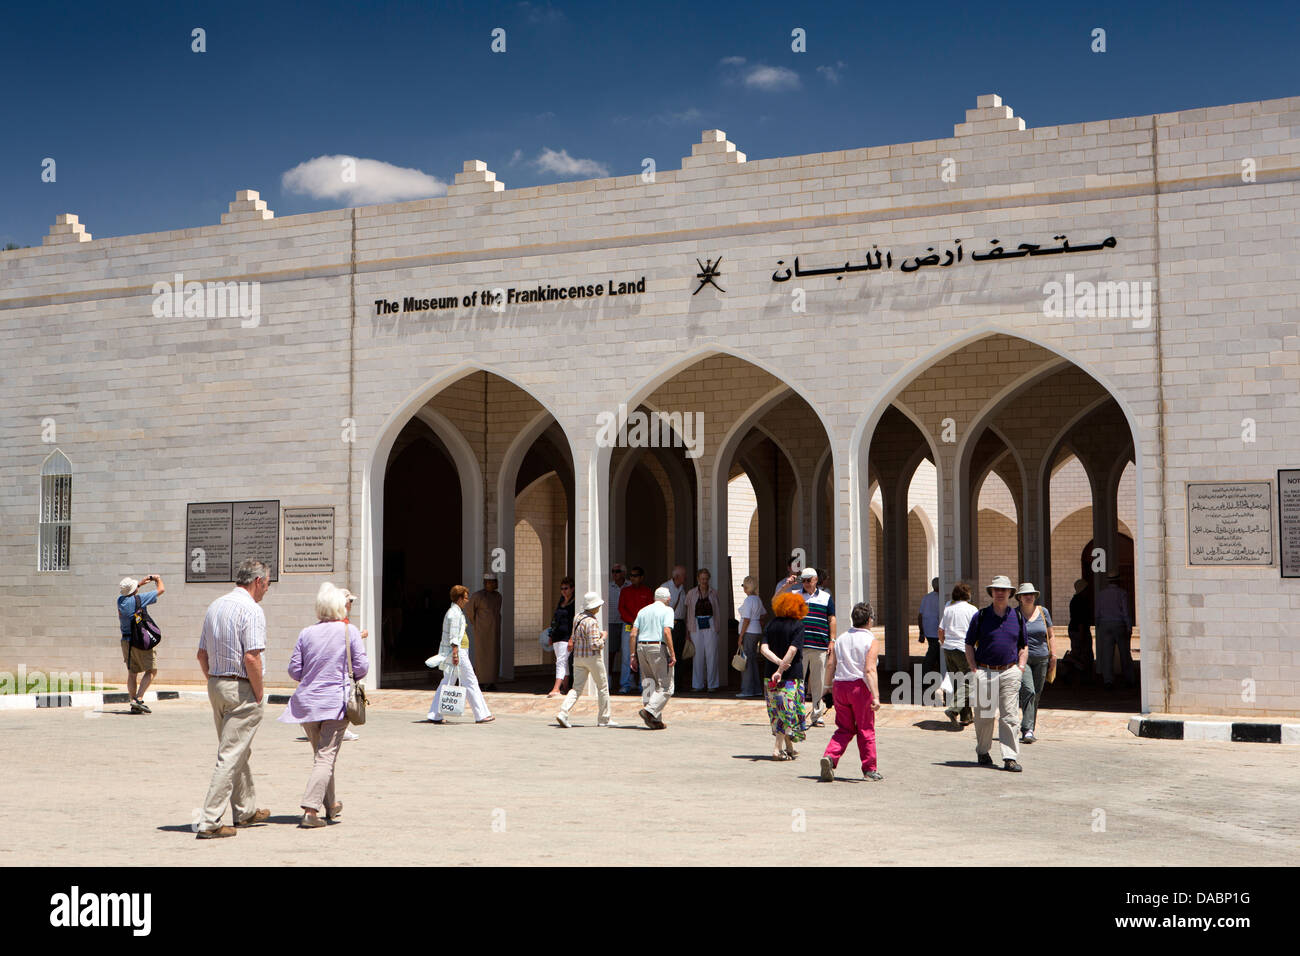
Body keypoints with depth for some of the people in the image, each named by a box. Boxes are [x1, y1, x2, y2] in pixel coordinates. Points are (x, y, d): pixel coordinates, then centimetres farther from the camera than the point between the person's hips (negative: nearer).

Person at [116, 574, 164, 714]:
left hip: (126, 640, 6)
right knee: (151, 670, 2)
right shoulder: (139, 599, -13)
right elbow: (161, 589, -2)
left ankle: (134, 704, 7)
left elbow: (127, 592, 31)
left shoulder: (120, 600, 3)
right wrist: (158, 579, 18)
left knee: (131, 673, 11)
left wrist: (141, 583, 35)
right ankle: (138, 699, -10)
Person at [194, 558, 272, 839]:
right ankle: (210, 822, -7)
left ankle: (245, 811, 33)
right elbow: (251, 658, -22)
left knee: (238, 752, 21)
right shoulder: (251, 610, -15)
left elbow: (202, 654, 15)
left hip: (216, 687, 9)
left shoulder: (215, 606, 12)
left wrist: (215, 683, 18)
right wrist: (259, 694, -11)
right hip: (241, 689, -9)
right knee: (231, 756, -5)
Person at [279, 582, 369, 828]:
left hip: (307, 703, 4)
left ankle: (331, 805, 32)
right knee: (326, 757, -5)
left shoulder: (306, 634, 2)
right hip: (336, 702, -4)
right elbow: (362, 668, -6)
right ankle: (310, 810, -18)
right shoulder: (350, 632, -6)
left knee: (321, 755, 19)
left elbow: (294, 669, 4)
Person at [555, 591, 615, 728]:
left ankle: (563, 713, -13)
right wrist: (604, 637, -5)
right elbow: (595, 645, -23)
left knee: (577, 688, 6)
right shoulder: (592, 622, -18)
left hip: (578, 657, 7)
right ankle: (603, 719, 14)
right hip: (593, 657, -7)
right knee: (602, 687, 9)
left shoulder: (578, 618, 8)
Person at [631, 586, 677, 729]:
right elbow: (667, 632, -14)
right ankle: (649, 710, -19)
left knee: (648, 684, 11)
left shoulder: (643, 611, 16)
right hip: (658, 648, -6)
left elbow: (633, 634, 9)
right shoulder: (667, 610, 0)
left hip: (642, 647, 6)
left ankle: (655, 719, 5)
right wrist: (673, 654, -13)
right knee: (666, 686, -1)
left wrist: (633, 656, 11)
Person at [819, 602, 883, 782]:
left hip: (839, 686, 4)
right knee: (866, 729, 8)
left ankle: (829, 756, -10)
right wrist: (875, 696, -18)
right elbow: (869, 670, -15)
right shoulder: (871, 641, -5)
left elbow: (830, 664, 7)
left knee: (844, 729, 12)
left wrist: (828, 686, 17)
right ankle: (869, 769, 13)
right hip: (860, 686, -4)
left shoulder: (841, 638, 10)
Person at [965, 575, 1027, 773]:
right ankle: (982, 752, 23)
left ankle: (1010, 758, -4)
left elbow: (1023, 645, 19)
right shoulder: (981, 616, 3)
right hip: (985, 672, -1)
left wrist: (1020, 666, 5)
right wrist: (974, 668, -3)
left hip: (1010, 673, 1)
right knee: (984, 716, 4)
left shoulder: (1017, 616, 10)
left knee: (1010, 717, -4)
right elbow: (969, 645, 6)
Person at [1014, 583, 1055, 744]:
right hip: (1021, 658, -4)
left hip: (1041, 658, 4)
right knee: (1028, 691, -19)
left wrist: (1053, 655, 10)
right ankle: (1027, 729, -23)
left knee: (1036, 695, 6)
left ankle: (1029, 731, 15)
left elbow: (1050, 635, 15)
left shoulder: (1043, 612, 9)